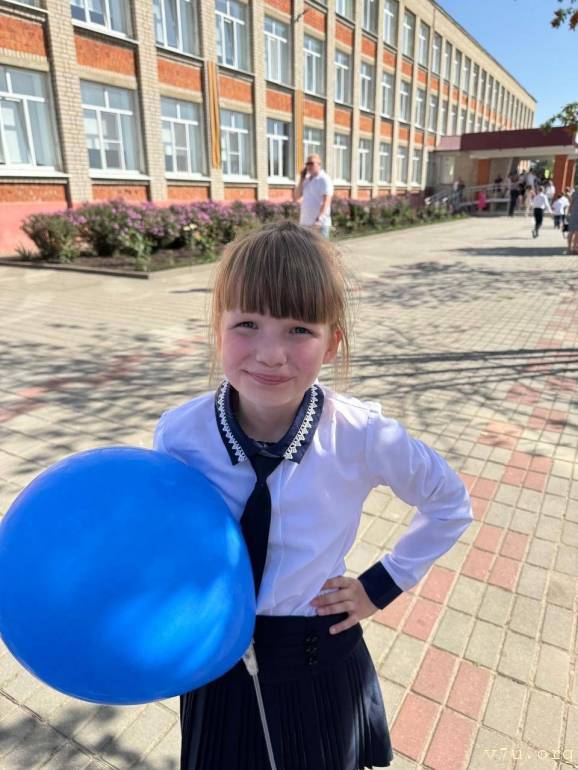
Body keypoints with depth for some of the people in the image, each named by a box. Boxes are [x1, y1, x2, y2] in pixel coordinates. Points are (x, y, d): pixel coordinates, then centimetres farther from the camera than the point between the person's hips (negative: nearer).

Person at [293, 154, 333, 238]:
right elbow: (296, 198, 10)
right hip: (304, 223, 7)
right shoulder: (306, 180, 15)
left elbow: (326, 202, -15)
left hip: (319, 224, -7)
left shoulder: (324, 180, -6)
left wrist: (319, 219, -26)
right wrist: (301, 179, 5)